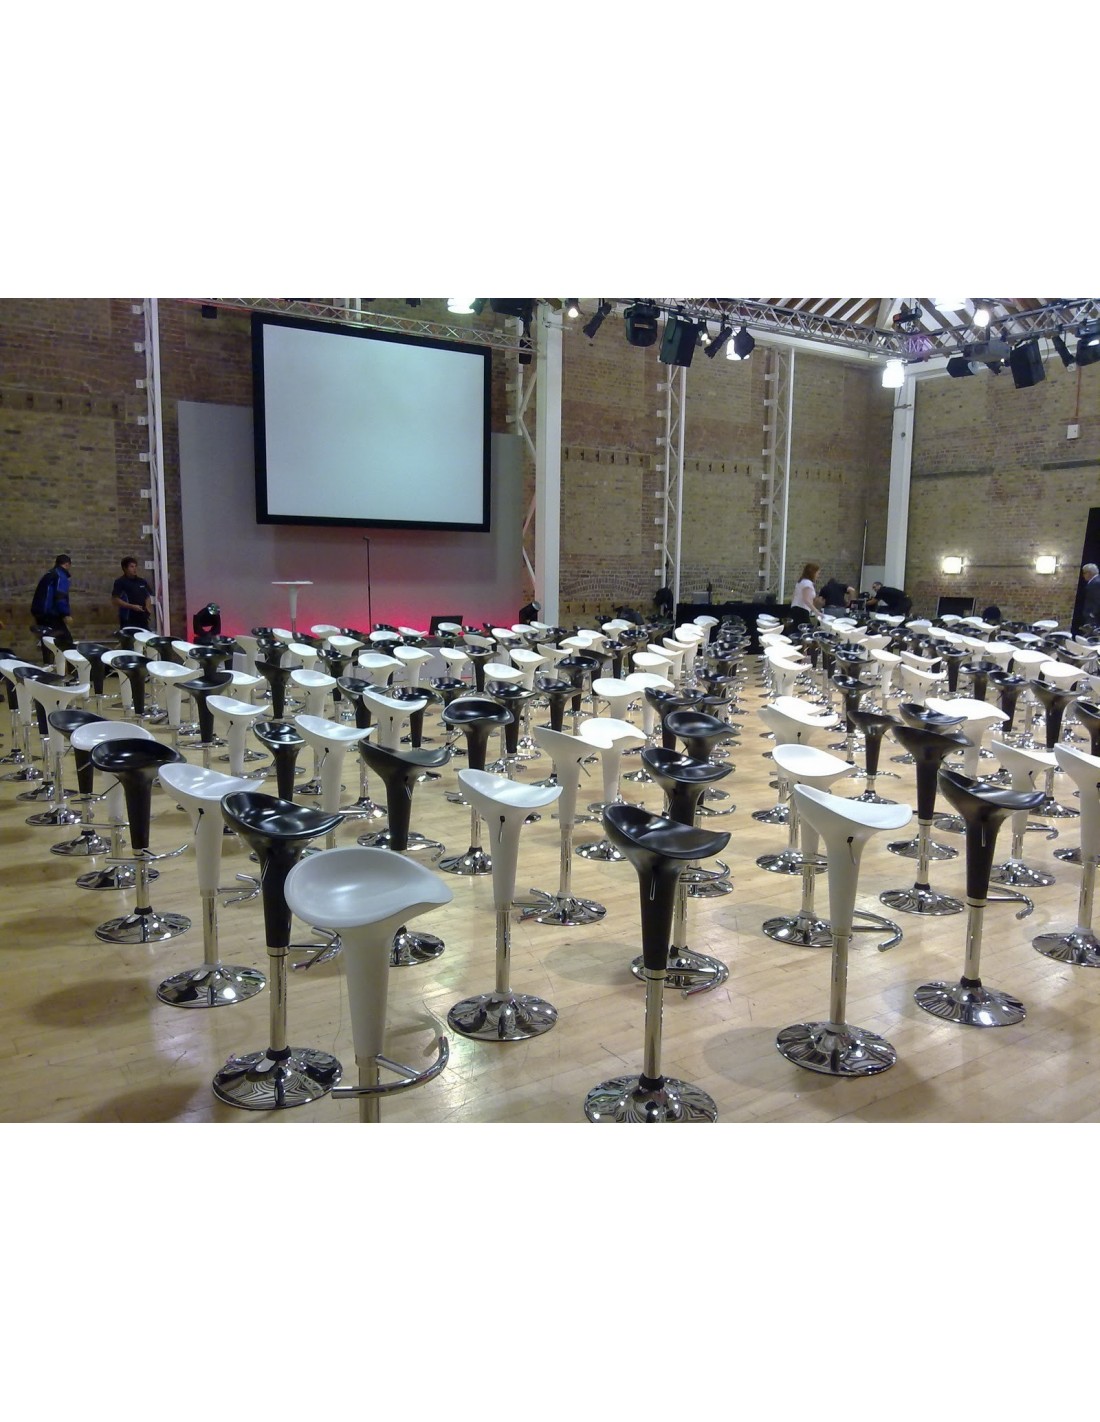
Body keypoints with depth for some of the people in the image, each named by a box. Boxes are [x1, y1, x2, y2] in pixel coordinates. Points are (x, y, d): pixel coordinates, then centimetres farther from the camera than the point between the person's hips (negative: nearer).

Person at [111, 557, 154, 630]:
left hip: (143, 619, 6)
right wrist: (132, 606, -16)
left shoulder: (142, 582, 16)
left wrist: (148, 606, 4)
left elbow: (148, 596, 25)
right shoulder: (120, 582, -2)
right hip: (128, 620, -6)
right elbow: (115, 600, -8)